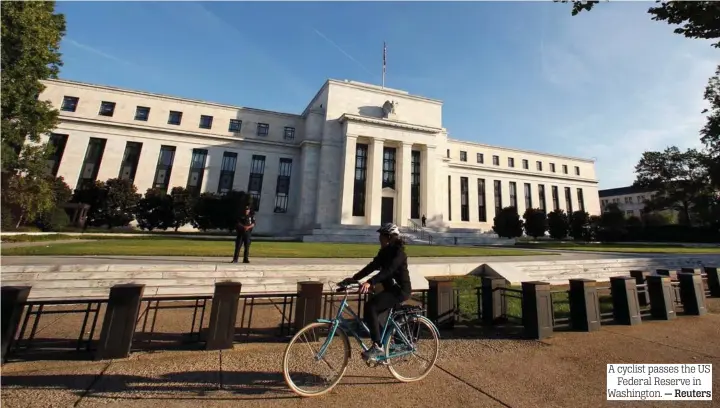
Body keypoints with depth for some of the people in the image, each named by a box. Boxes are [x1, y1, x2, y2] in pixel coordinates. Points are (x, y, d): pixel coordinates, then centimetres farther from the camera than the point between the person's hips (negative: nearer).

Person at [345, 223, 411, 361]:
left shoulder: (398, 252, -18)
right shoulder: (384, 252, 7)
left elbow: (388, 270, -33)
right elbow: (372, 266, 4)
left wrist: (369, 282, -44)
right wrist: (353, 278, -4)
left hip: (400, 290, -9)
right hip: (390, 288, 9)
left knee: (370, 306, -23)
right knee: (371, 312, 6)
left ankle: (377, 347, -12)